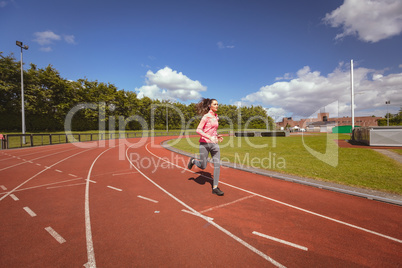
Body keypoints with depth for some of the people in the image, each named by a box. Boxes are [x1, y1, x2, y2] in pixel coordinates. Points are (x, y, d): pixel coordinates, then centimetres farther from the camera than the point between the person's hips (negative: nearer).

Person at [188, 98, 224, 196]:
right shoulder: (206, 116, -10)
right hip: (205, 143, -6)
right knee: (203, 166, 4)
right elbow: (198, 130, -15)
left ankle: (215, 188, 7)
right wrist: (210, 137, -25)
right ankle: (193, 161, 37)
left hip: (214, 144, 6)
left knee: (217, 164, -3)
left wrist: (217, 136, 10)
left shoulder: (216, 117, 13)